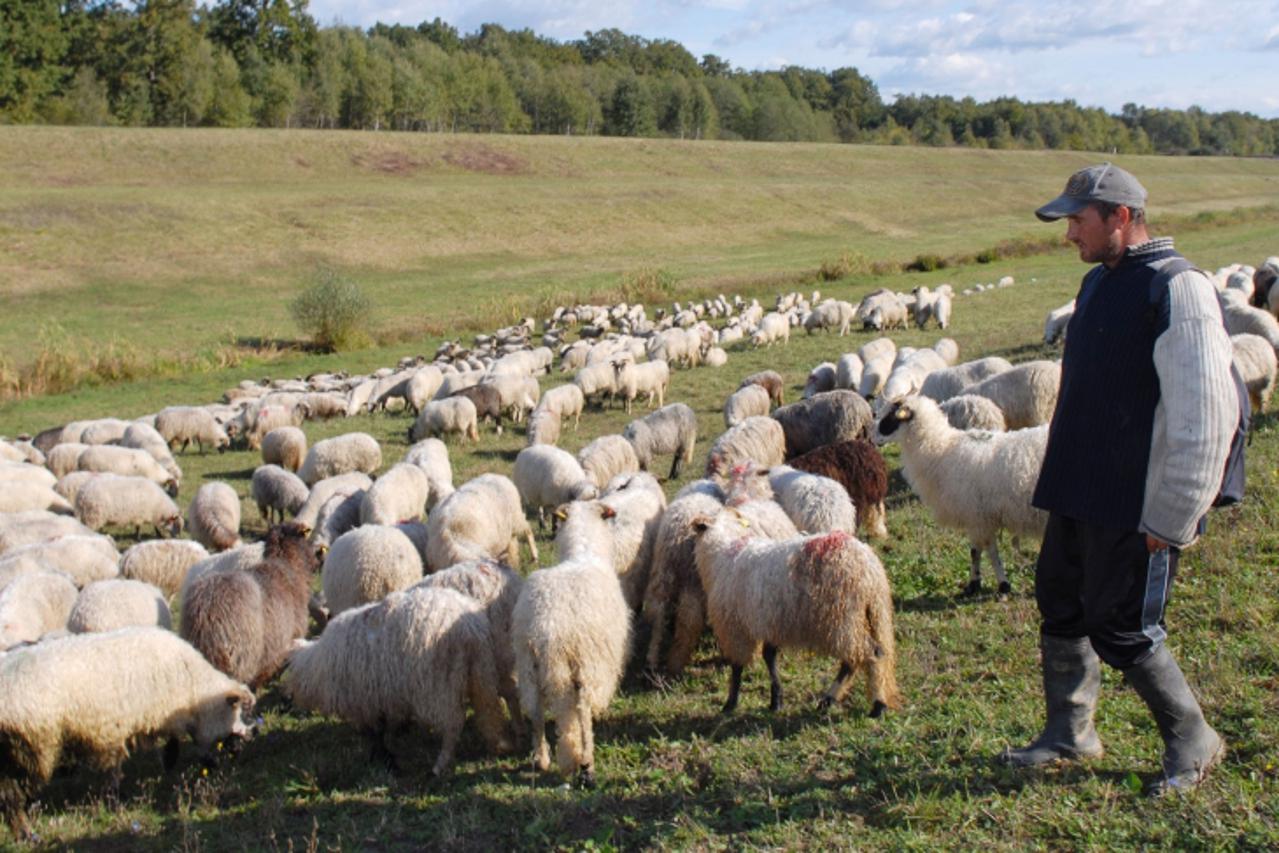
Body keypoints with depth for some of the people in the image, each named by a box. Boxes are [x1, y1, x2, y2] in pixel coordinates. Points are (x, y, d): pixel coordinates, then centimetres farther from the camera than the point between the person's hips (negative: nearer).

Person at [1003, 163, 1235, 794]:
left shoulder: (1177, 290, -16)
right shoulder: (1098, 282, 12)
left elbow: (1204, 416, -21)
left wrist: (1171, 519, -21)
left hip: (1134, 506, -9)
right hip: (1078, 494, 9)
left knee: (1121, 629, -2)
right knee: (1060, 607, 14)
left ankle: (1193, 741, 19)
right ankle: (1069, 732, 31)